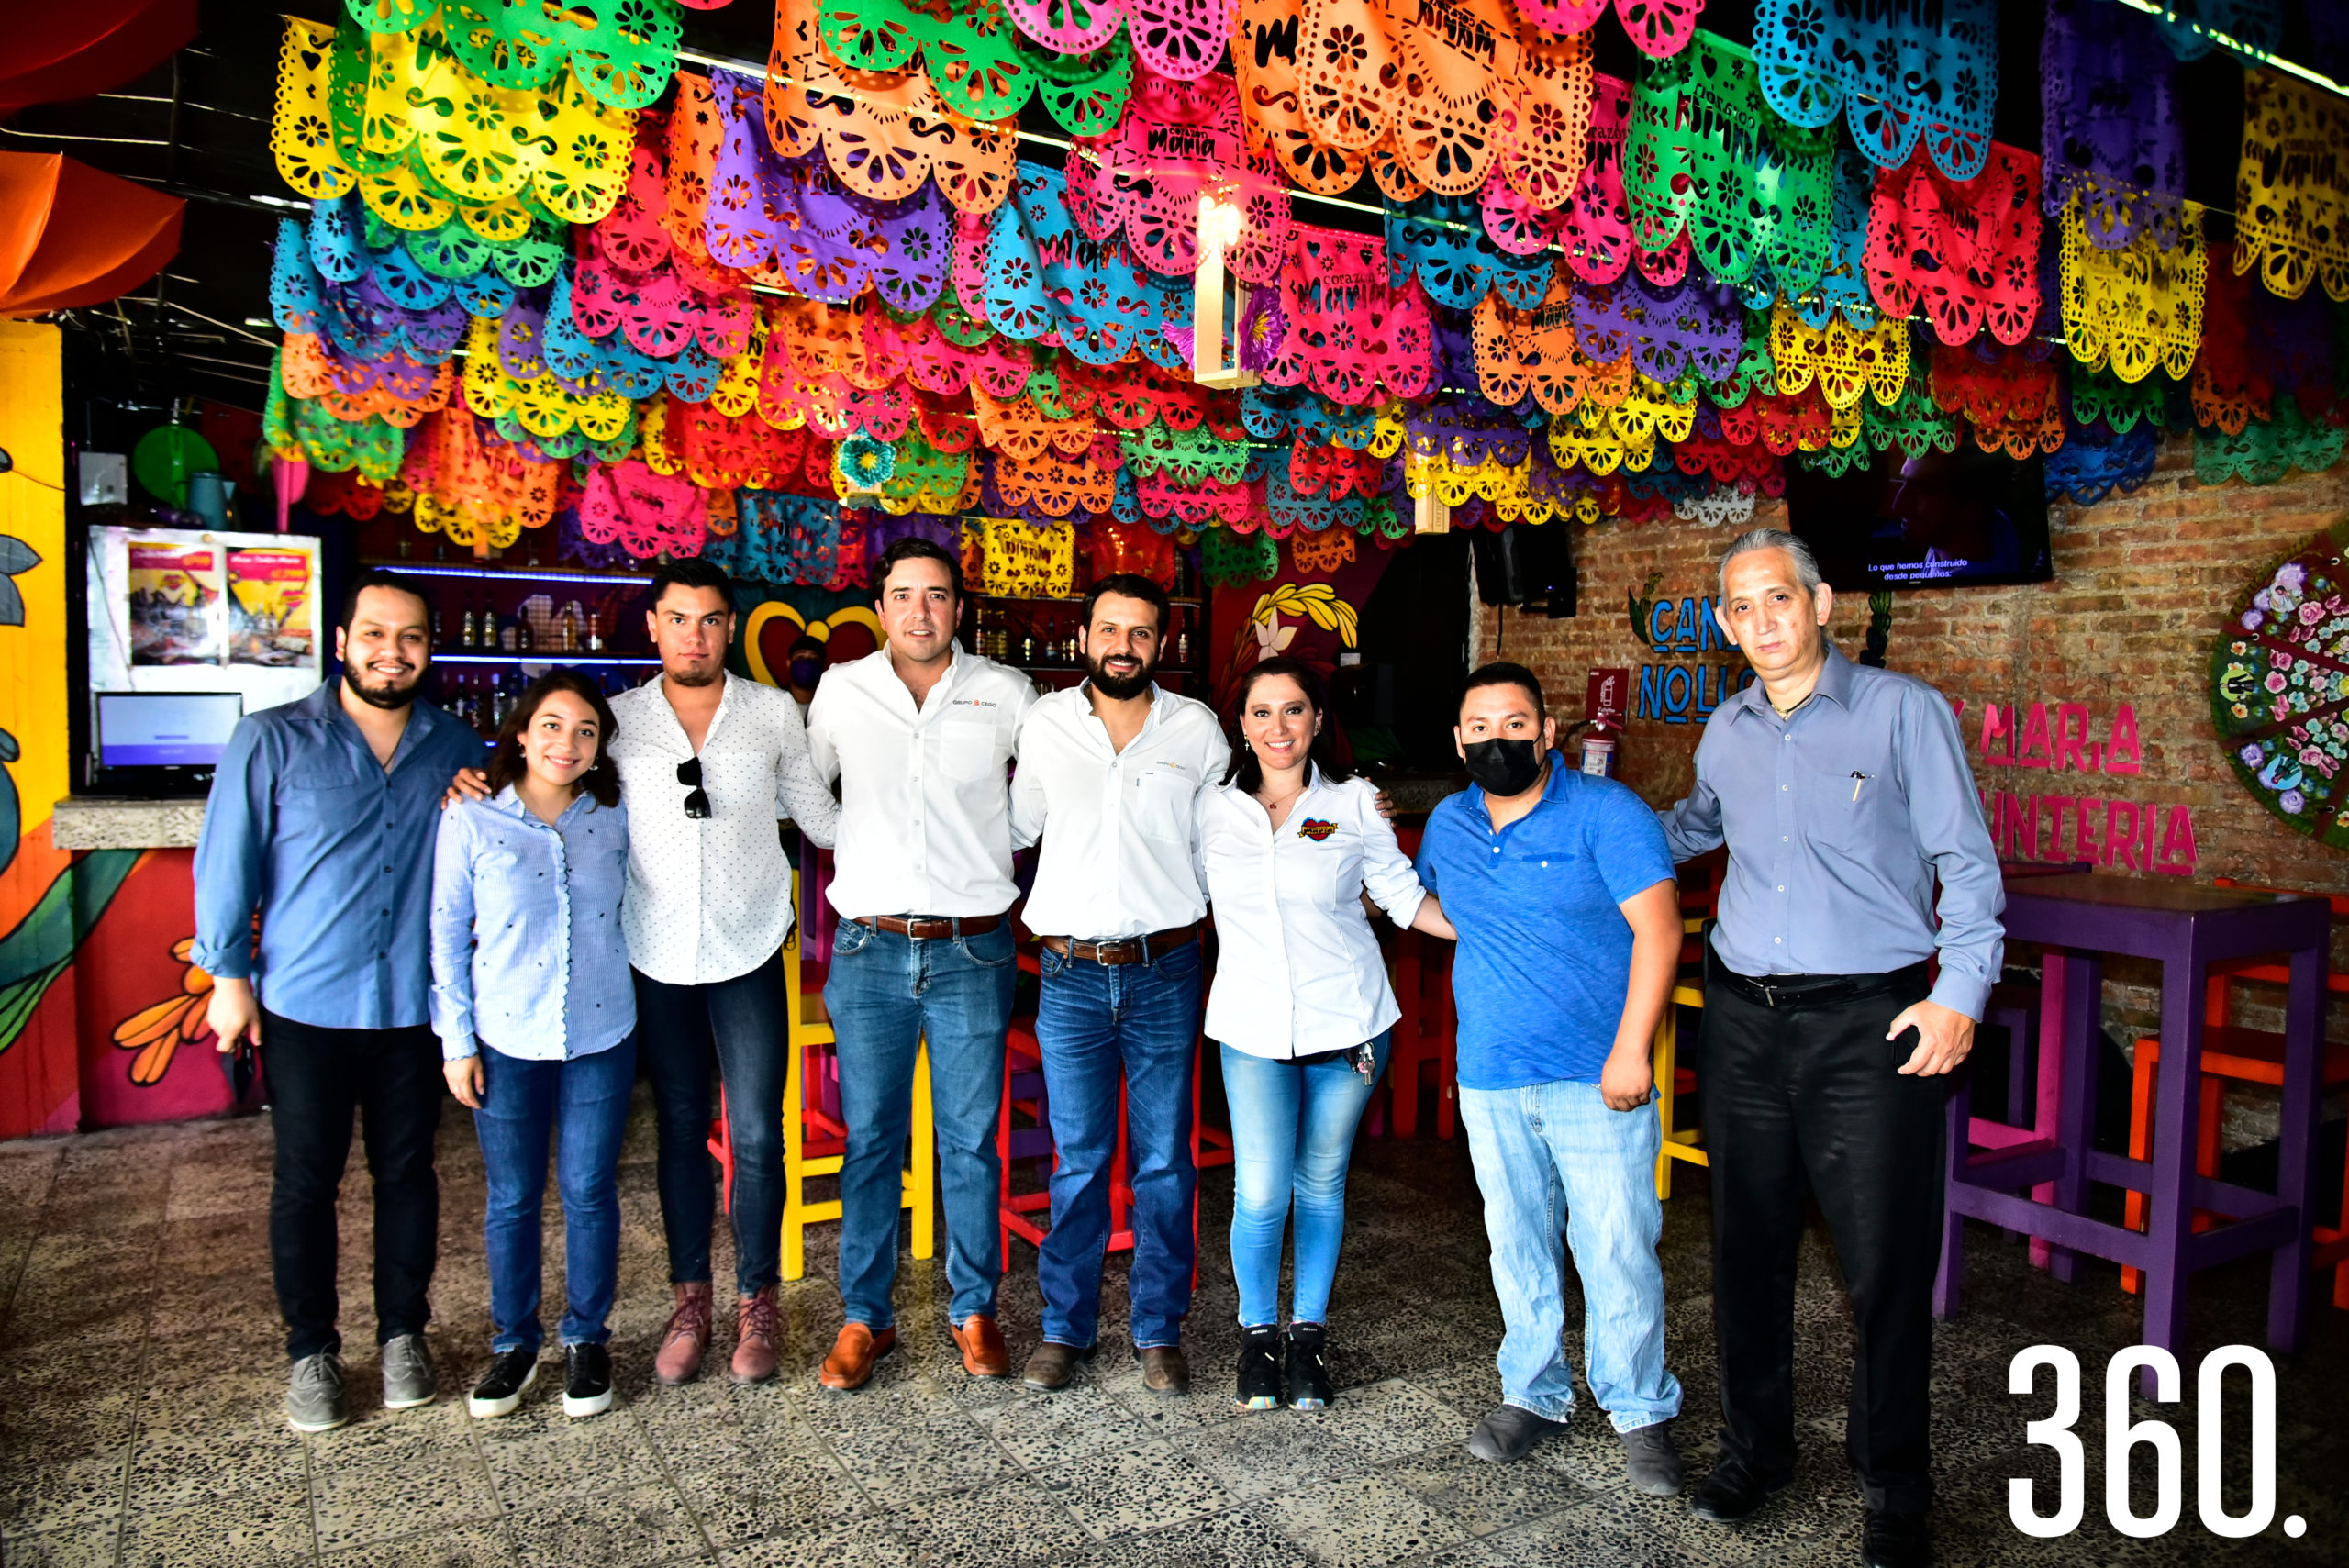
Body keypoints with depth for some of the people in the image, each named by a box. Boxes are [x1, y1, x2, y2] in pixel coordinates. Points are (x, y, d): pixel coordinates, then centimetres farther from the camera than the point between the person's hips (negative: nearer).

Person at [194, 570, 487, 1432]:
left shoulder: (457, 747, 6)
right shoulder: (272, 740, -3)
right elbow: (227, 861, -1)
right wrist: (228, 975, -2)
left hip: (415, 1001, 2)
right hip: (305, 1004, -2)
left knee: (407, 1171, 11)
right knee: (305, 1181, 8)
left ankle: (403, 1336, 27)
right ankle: (311, 1352, 24)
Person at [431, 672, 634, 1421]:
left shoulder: (613, 819, -1)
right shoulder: (470, 821, -6)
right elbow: (446, 935, -2)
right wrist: (455, 1041, -2)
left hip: (601, 1037, 1)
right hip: (507, 1042, -1)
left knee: (590, 1191, 10)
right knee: (511, 1199, 11)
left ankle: (587, 1338, 28)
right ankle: (513, 1342, 30)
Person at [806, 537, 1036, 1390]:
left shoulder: (1006, 693, 1)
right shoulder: (841, 690, 4)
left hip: (972, 950, 0)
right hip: (869, 949, 1)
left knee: (971, 1143, 7)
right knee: (869, 1143, 6)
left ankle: (974, 1310, 23)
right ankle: (865, 1316, 20)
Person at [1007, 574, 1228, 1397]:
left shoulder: (1197, 728, 3)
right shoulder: (1043, 725, 4)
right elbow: (1014, 828, 16)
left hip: (1166, 972, 0)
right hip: (1072, 975, 0)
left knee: (1165, 1162, 7)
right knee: (1078, 1161, 7)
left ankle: (1159, 1329, 22)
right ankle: (1066, 1327, 22)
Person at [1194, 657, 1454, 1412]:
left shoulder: (1355, 803, 0)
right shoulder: (1214, 809, 3)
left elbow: (1405, 895, 7)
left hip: (1346, 1021, 0)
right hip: (1253, 1027, 0)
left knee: (1321, 1182, 10)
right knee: (1260, 1193, -5)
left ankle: (1309, 1332, 30)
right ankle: (1258, 1332, 21)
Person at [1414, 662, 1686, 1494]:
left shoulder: (1606, 811, -9)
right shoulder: (1448, 824, 8)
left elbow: (1656, 931, -13)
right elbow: (1425, 901, 30)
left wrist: (1631, 1050, -18)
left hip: (1597, 1078, -4)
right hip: (1490, 1081, 5)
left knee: (1617, 1250, 1)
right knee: (1518, 1245, 14)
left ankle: (1640, 1410, 20)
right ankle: (1534, 1393, 30)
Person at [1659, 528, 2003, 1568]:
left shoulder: (1903, 711, -3)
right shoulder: (1727, 733, 11)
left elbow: (1967, 862, -2)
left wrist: (1960, 993, -11)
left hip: (1872, 1023, -4)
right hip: (1744, 1017, 4)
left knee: (1886, 1263, 0)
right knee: (1747, 1247, 12)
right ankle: (1753, 1450, 30)